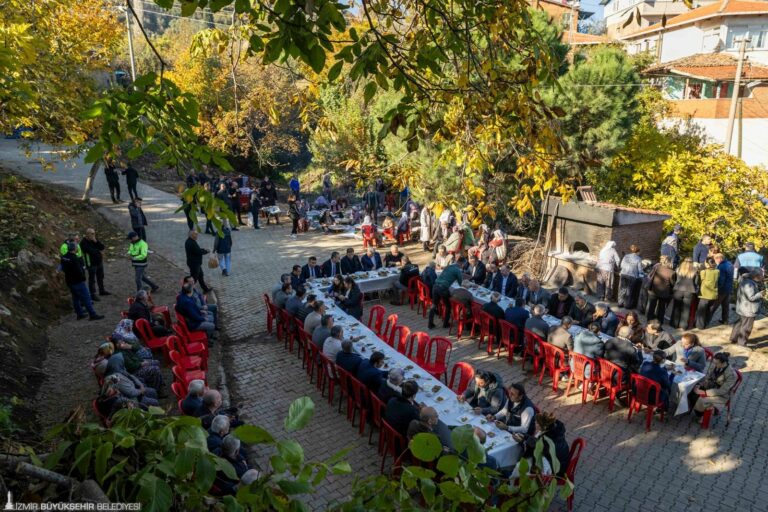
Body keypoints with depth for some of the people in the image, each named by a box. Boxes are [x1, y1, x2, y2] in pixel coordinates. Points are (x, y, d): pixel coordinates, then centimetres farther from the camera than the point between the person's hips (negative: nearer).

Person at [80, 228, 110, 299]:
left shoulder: (95, 239, 3)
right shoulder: (84, 243, -19)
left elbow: (102, 247, -5)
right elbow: (91, 251, -28)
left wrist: (96, 241, -18)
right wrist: (98, 250, -9)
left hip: (99, 262, 7)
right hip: (91, 264, -7)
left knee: (100, 277, 20)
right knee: (92, 280, 1)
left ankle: (102, 291, 36)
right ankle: (92, 295, 10)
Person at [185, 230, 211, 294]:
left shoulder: (190, 241, 8)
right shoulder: (191, 243, -26)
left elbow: (197, 249, 15)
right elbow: (199, 252, -26)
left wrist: (203, 250, -2)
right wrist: (206, 251, -9)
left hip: (196, 263, 11)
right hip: (194, 263, -11)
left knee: (201, 276, 21)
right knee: (194, 278, 0)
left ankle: (205, 289, 32)